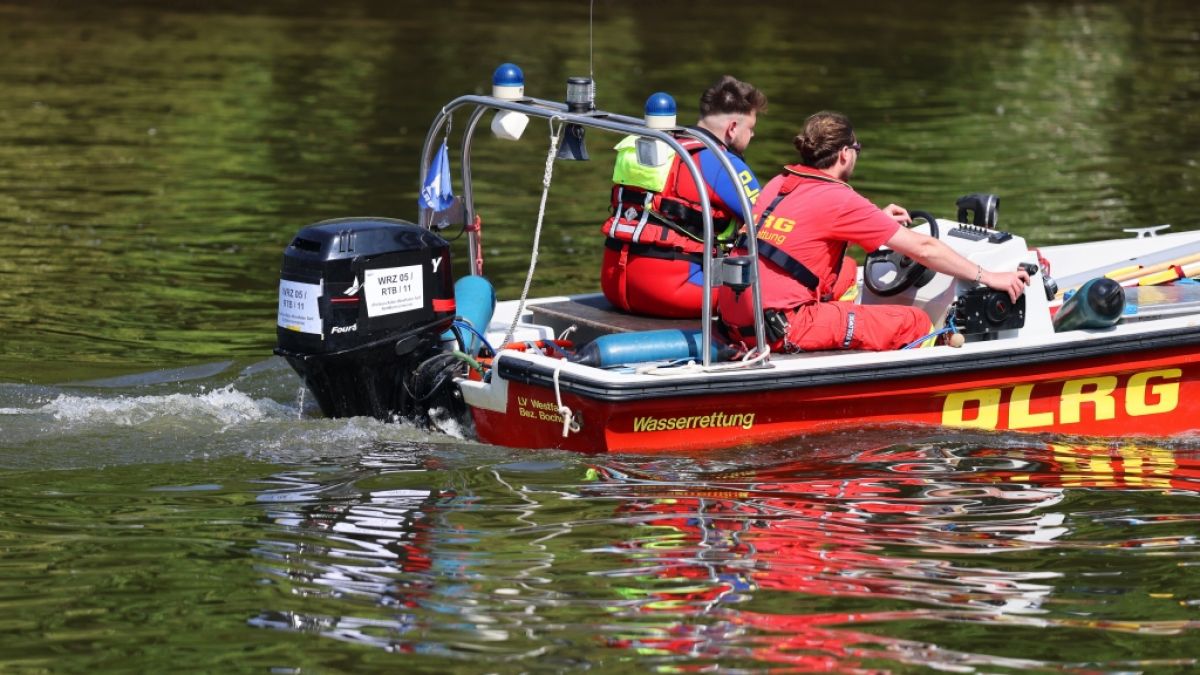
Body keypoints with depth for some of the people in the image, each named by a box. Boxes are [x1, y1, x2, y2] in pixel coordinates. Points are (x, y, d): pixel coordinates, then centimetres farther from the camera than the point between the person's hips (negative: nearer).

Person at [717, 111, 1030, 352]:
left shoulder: (779, 184, 13)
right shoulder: (837, 198, -8)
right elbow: (923, 248, -4)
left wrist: (878, 218, 36)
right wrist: (988, 277, 4)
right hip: (780, 333, -9)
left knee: (846, 268, 28)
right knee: (915, 324, -6)